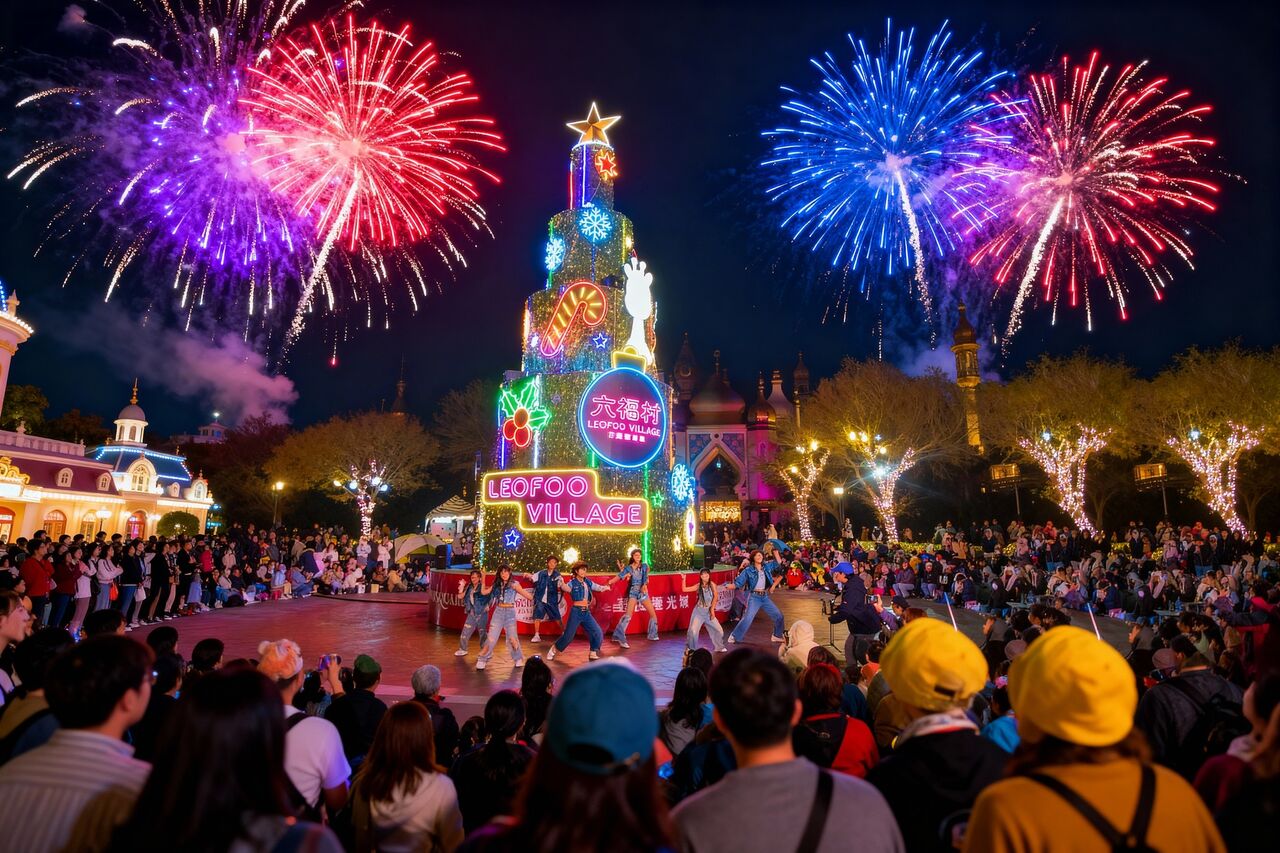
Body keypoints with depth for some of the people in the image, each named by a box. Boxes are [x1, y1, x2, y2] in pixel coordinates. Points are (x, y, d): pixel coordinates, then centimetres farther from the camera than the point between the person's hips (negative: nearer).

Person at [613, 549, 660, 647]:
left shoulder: (644, 566, 2)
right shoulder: (628, 568, -2)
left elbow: (645, 578, -7)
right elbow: (620, 576, -5)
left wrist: (644, 586, -23)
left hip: (643, 592, 4)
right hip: (633, 592, -4)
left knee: (653, 614, 8)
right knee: (628, 615, -19)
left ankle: (652, 635, 27)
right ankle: (619, 636, -17)